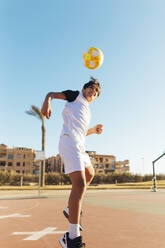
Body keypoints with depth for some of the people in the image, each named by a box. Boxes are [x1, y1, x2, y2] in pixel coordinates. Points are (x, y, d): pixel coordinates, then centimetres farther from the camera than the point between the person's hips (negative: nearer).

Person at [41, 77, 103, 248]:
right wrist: (47, 102, -16)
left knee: (89, 175, 23)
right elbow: (52, 94, 5)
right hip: (69, 141, -10)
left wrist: (94, 130, 21)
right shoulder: (76, 95, 13)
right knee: (79, 183, -19)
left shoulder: (87, 112, 31)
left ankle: (71, 210, 28)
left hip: (79, 146, 10)